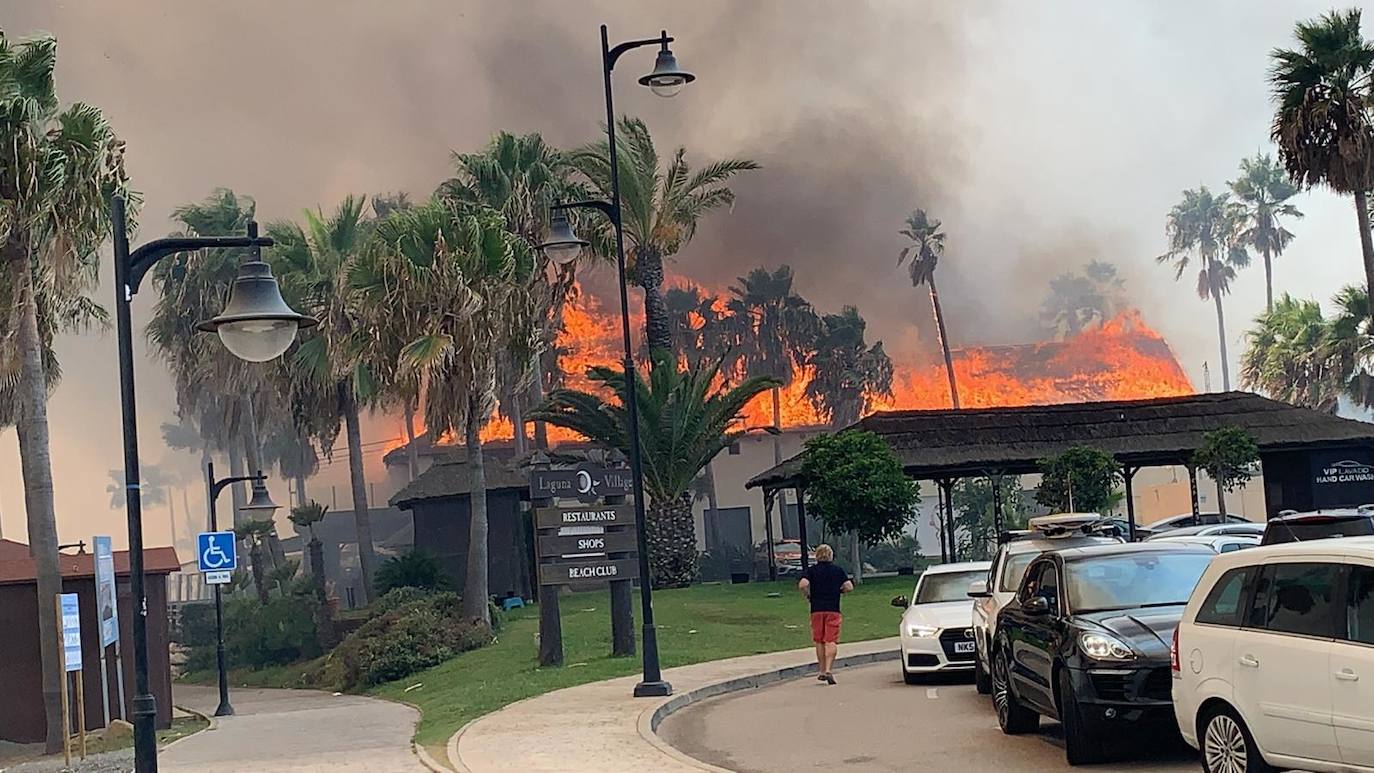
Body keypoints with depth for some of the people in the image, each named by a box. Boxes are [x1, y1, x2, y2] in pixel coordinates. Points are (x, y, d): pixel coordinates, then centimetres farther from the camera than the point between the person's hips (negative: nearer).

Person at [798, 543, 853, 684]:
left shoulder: (812, 570, 2)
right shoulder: (838, 570, 5)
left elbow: (802, 585, -14)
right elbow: (849, 587, -3)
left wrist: (807, 595, 4)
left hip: (817, 609, 1)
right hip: (833, 609, -1)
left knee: (819, 641, 13)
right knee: (831, 641, -4)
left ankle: (822, 671, 20)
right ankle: (828, 670, -19)